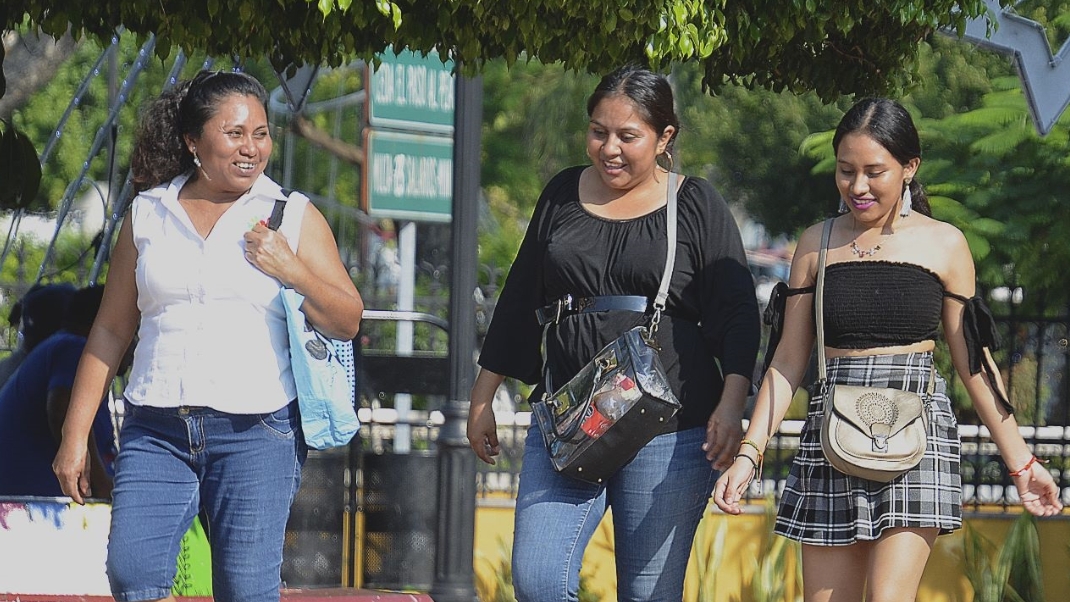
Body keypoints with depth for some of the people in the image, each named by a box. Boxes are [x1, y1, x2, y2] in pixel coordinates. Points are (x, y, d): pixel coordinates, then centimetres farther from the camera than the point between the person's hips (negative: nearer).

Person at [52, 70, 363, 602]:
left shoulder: (294, 217, 8)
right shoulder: (148, 214, 12)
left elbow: (347, 322, 7)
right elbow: (111, 331, 14)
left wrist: (291, 269, -10)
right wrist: (75, 434, 10)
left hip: (256, 433, -1)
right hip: (156, 432, 1)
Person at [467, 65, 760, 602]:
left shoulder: (696, 206, 3)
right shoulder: (563, 196, 12)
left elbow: (737, 313, 0)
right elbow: (518, 302, 19)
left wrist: (730, 406, -13)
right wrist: (483, 398, 19)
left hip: (668, 433, -3)